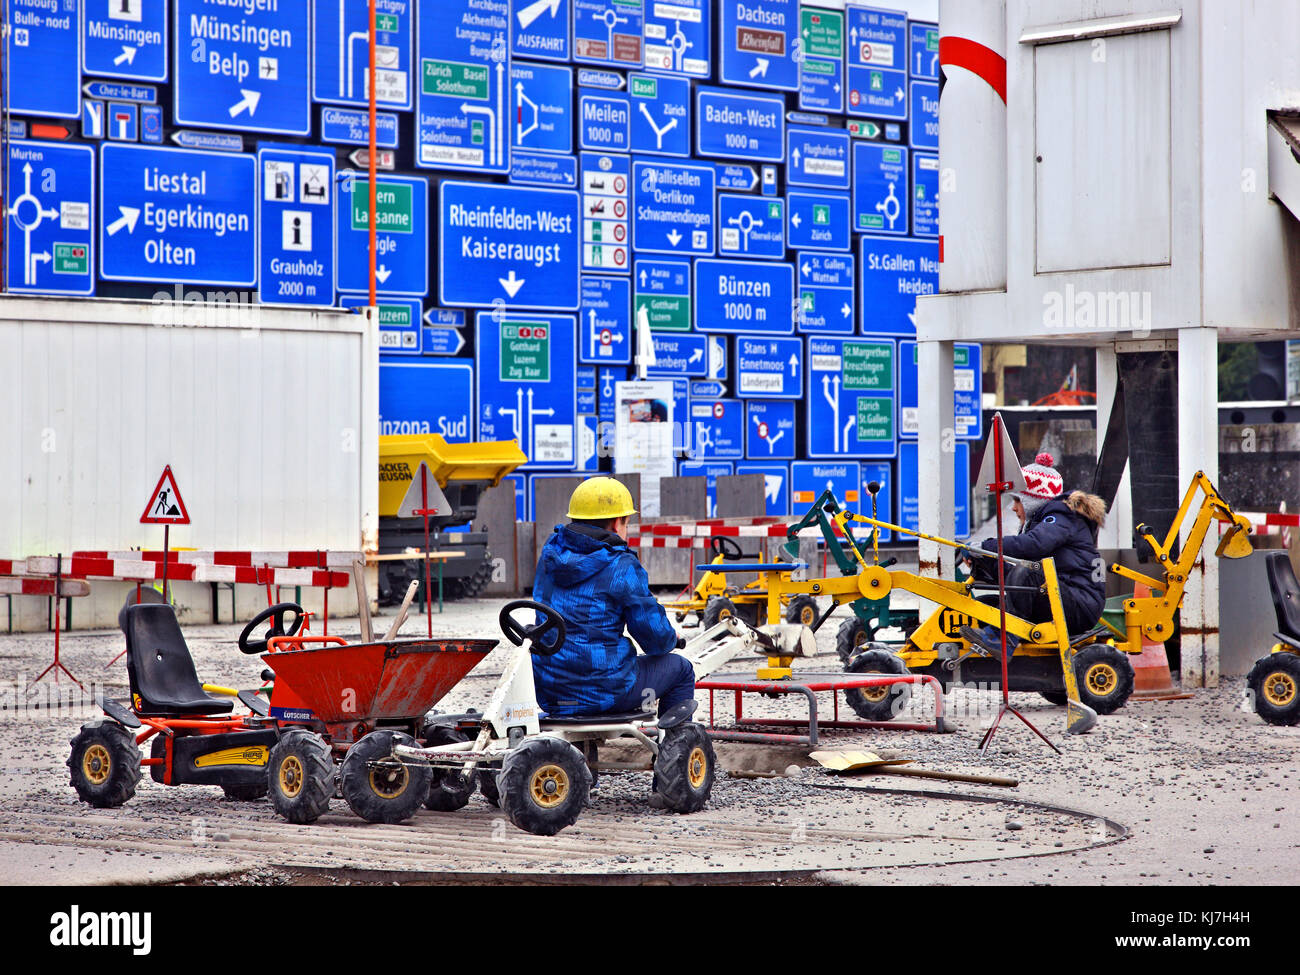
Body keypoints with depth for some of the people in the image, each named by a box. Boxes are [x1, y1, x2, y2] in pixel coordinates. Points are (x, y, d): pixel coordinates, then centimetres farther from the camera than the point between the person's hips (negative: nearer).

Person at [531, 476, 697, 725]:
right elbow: (656, 638, -8)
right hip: (603, 691, -6)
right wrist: (672, 638, 15)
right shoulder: (621, 567, -13)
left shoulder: (550, 553, 5)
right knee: (680, 668, 18)